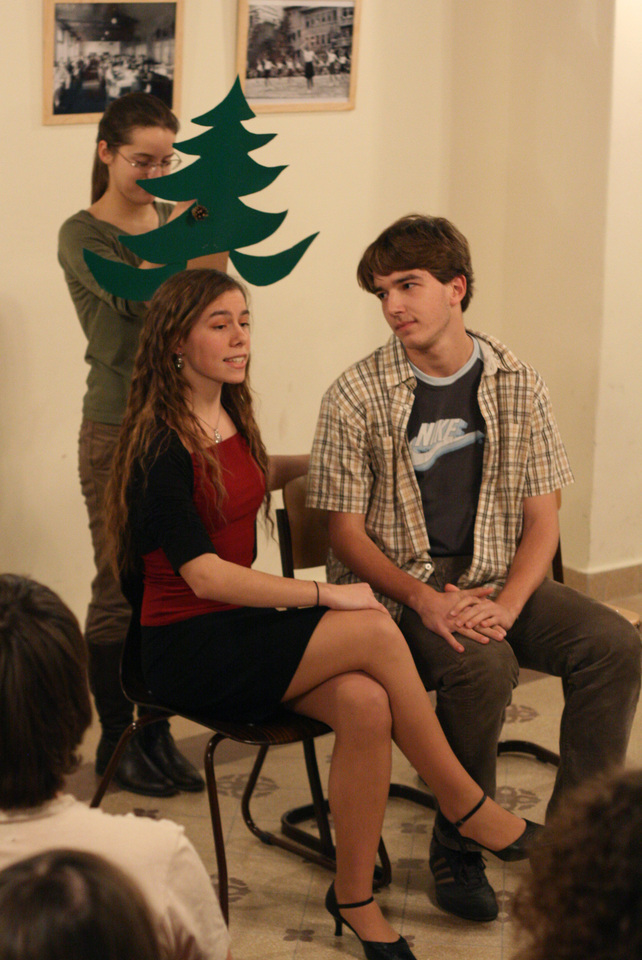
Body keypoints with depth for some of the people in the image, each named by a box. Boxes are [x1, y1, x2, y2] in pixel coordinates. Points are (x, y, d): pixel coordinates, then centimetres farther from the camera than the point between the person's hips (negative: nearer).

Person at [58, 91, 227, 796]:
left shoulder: (171, 221, 9)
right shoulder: (82, 235, -7)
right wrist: (179, 224, -27)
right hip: (118, 428, -5)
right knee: (120, 588, 2)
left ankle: (157, 731, 22)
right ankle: (115, 738, 16)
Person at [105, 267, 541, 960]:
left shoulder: (229, 414, 10)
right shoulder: (161, 443, -16)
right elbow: (204, 574, -21)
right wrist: (327, 597, -19)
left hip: (243, 627, 7)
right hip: (187, 649, -7)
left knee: (365, 705, -23)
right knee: (377, 632, -24)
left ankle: (354, 898, -11)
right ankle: (464, 805, -9)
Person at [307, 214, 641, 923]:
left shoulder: (517, 384, 3)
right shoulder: (356, 396, -5)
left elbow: (542, 517, 3)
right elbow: (347, 533, -5)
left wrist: (507, 605, -16)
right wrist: (427, 599, -21)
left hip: (497, 578, 4)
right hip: (397, 587, -3)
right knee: (482, 664, -33)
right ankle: (457, 846, -11)